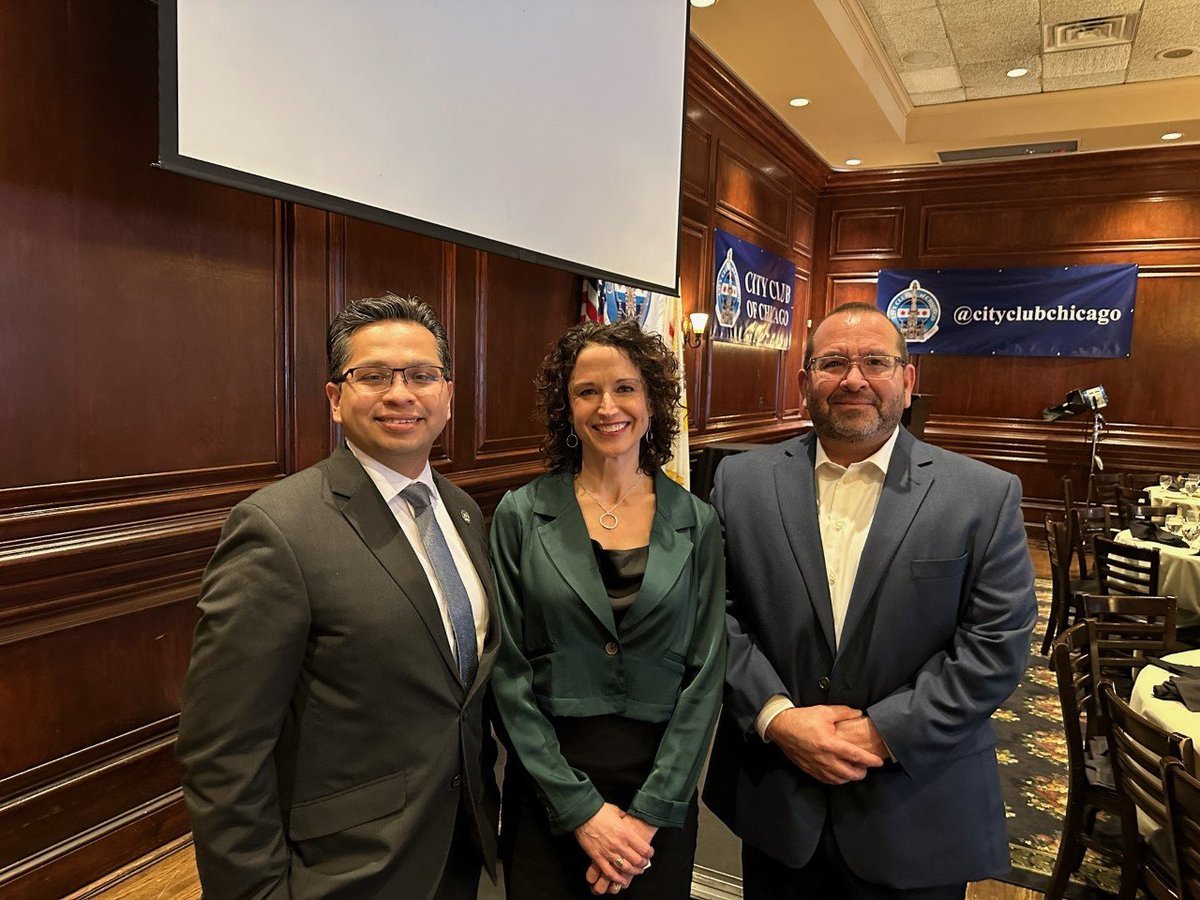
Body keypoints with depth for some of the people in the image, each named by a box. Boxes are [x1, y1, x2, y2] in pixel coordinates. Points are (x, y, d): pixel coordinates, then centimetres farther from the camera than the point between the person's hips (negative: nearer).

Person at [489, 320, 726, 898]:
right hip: (546, 791, -1)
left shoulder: (694, 524, -3)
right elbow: (509, 675, -7)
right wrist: (581, 808, -10)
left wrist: (651, 811, -9)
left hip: (661, 791, 1)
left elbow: (705, 674, -3)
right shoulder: (521, 516, -6)